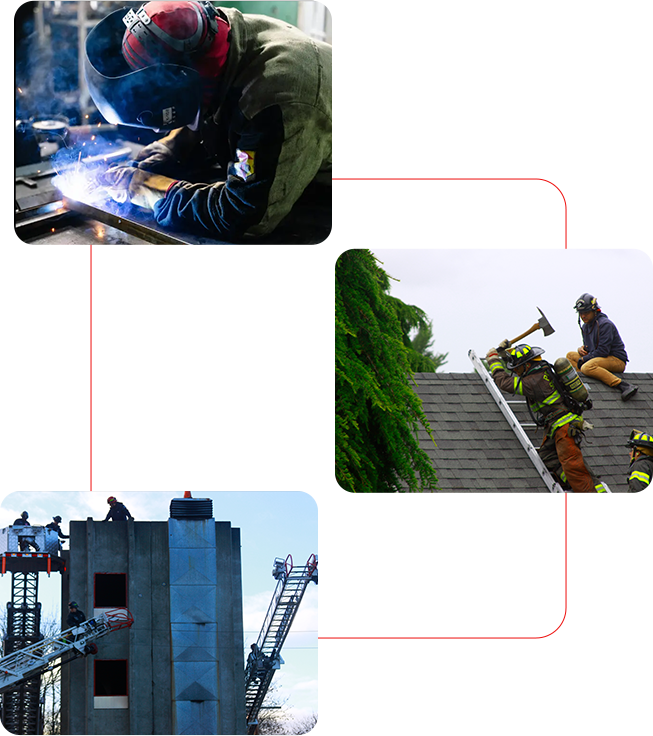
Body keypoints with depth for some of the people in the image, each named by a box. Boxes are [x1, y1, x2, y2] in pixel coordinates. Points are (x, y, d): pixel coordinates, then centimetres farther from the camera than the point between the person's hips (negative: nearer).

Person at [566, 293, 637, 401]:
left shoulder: (604, 324, -15)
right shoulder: (585, 327, 13)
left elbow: (603, 351, -20)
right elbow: (588, 347, 25)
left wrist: (584, 359, -14)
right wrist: (582, 349, 0)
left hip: (617, 360, -10)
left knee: (587, 367, -36)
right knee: (570, 355, 9)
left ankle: (624, 386, -41)